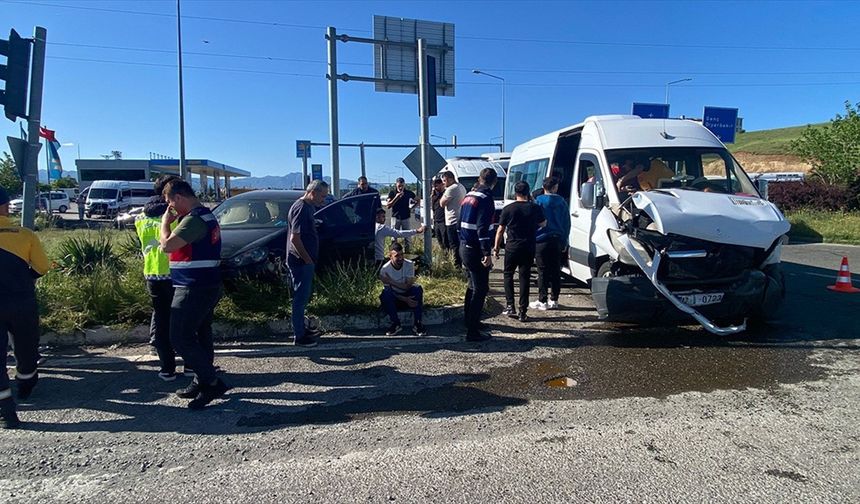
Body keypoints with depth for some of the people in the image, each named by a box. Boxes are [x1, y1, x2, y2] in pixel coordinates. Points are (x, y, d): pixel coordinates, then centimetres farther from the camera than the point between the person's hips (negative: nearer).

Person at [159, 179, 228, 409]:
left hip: (193, 289, -11)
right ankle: (202, 382, 25)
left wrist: (165, 221, -8)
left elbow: (167, 245, -20)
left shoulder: (193, 219, -19)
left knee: (180, 338, -7)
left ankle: (212, 383, -4)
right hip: (206, 286, 11)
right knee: (201, 335, 16)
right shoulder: (205, 215, 15)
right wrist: (174, 221, 13)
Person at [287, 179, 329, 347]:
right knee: (301, 298, -2)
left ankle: (301, 329, 29)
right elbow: (295, 238, -24)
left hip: (305, 261, 10)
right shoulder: (301, 208, -18)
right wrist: (308, 260, -18)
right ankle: (299, 337, 6)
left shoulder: (308, 207, 13)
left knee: (304, 296, 17)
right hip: (301, 261, -10)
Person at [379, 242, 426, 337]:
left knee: (417, 289, -30)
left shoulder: (409, 264, -17)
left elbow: (408, 286, -22)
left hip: (407, 294, 1)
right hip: (393, 297, -1)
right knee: (385, 294, -33)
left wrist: (391, 281, -32)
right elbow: (389, 290, -17)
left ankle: (417, 324, -23)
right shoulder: (385, 269, -19)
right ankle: (396, 324, -17)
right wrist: (405, 300, -30)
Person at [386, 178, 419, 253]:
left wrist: (411, 208, 2)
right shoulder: (392, 193, -2)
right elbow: (388, 206, -9)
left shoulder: (409, 193, 1)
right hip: (395, 217, -1)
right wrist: (396, 198, -19)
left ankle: (407, 251, 7)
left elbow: (417, 201, 16)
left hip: (406, 217, 1)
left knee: (407, 237, 1)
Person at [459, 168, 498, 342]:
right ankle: (473, 331, -2)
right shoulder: (486, 199, -15)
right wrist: (487, 253, -22)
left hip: (465, 247, 9)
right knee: (480, 289, -3)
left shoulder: (468, 196, 13)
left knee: (473, 286, 22)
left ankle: (469, 321, 32)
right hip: (476, 251, -9)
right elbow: (483, 229, -22)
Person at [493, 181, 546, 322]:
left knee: (508, 275, 15)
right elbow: (543, 224, 15)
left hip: (512, 247, -1)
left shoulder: (508, 209, -6)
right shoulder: (535, 208, -2)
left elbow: (500, 230, -4)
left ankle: (510, 306, 6)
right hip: (528, 248, 1)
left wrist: (496, 247, 6)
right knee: (524, 278, 6)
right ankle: (523, 312, 6)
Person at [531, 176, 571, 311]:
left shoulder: (539, 201, -5)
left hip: (542, 241, -4)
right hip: (557, 241, 4)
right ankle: (554, 300, 15)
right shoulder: (562, 202, 7)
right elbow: (567, 223, 10)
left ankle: (542, 301, 1)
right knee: (556, 271, 9)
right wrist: (564, 241, 17)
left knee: (543, 271, -1)